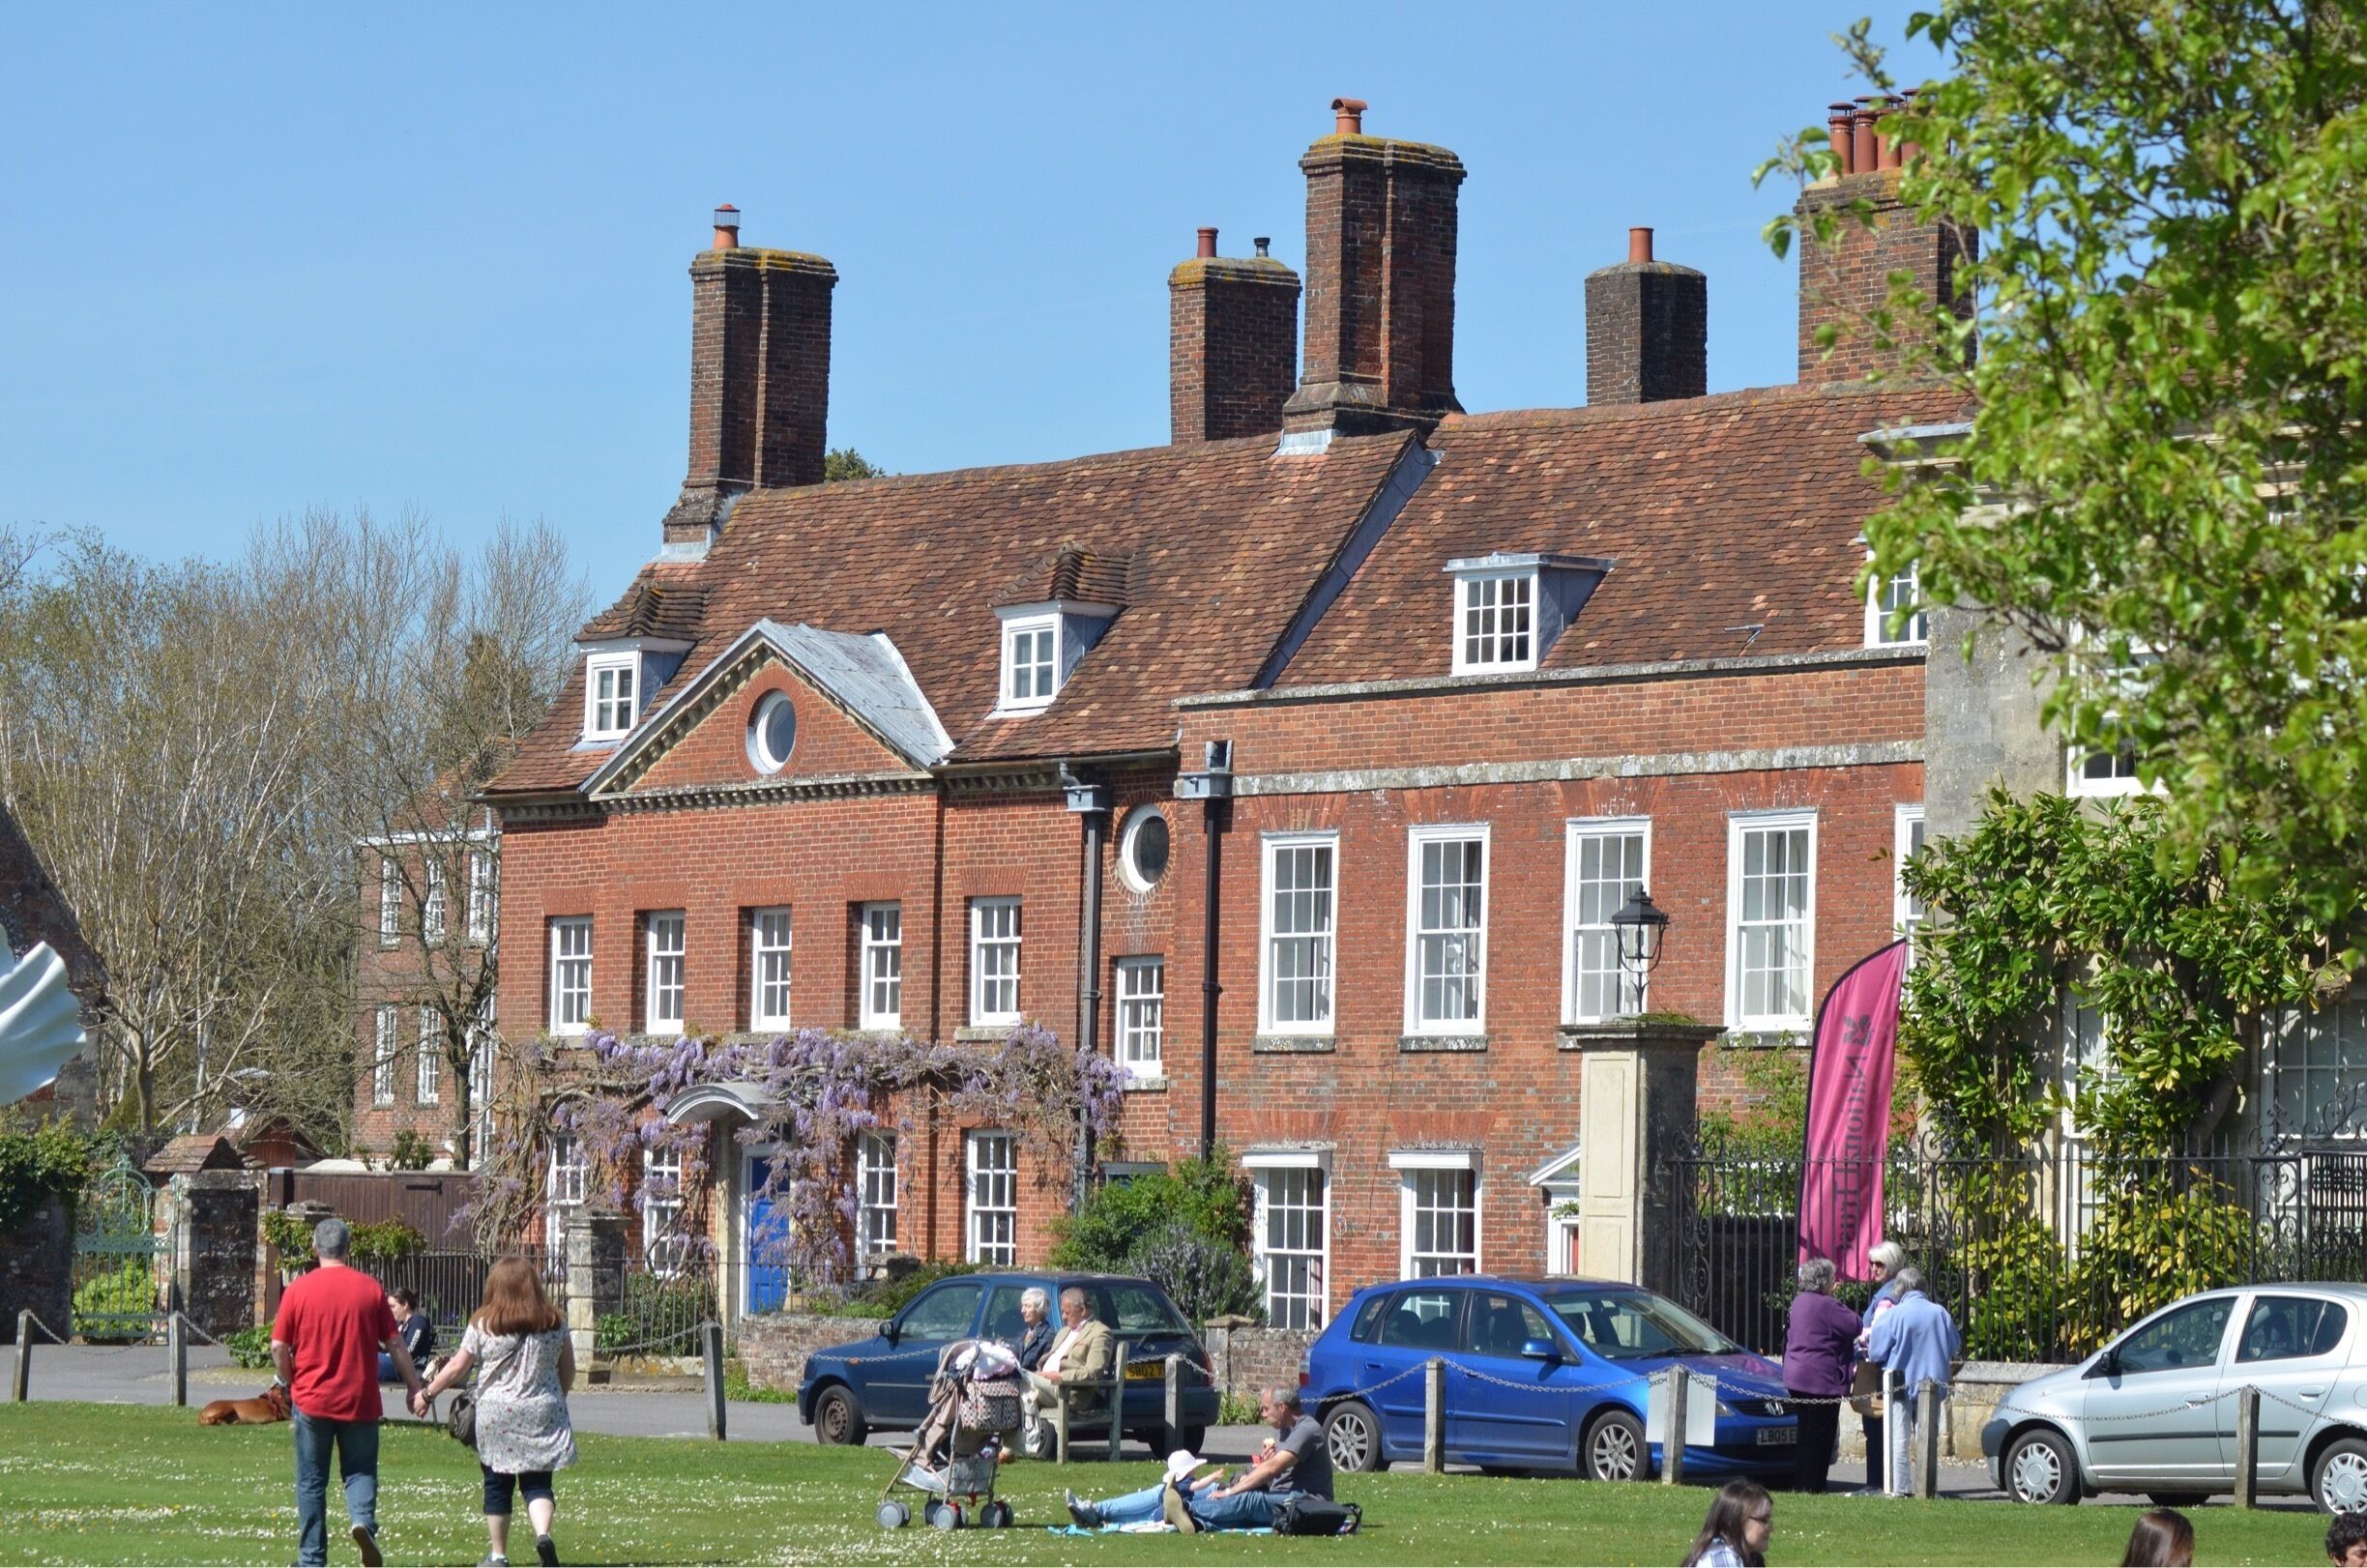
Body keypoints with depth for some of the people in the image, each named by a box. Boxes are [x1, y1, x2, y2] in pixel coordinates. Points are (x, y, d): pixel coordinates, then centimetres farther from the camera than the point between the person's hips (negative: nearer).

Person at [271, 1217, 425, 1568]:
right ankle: (363, 1520, -18)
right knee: (360, 1470, 11)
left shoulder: (299, 1289, -4)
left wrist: (291, 1384, 13)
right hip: (360, 1401, 1)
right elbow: (395, 1345, 2)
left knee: (312, 1481, 8)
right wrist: (415, 1388, 10)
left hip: (312, 1399, -1)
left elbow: (278, 1347, -3)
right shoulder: (370, 1288, -1)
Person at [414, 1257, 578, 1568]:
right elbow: (568, 1371, 10)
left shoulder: (483, 1325, -4)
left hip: (496, 1414, -1)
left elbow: (456, 1368, 0)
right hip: (542, 1415, 1)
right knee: (537, 1483, 4)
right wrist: (555, 1399, 28)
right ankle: (543, 1534, -23)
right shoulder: (553, 1324, 3)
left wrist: (426, 1394, 13)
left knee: (498, 1485, 10)